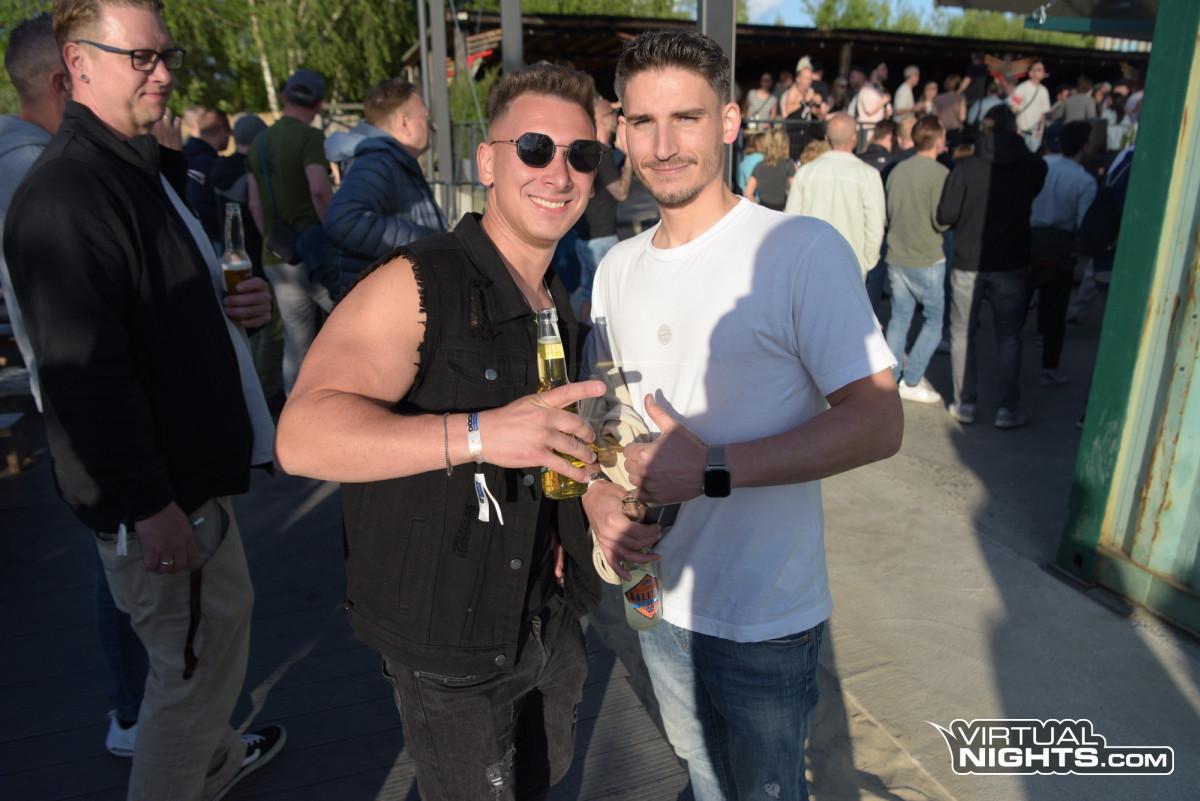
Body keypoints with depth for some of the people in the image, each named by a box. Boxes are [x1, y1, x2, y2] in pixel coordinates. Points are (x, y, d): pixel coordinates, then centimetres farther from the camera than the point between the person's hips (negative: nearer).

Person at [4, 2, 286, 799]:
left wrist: (237, 304, 2)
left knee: (215, 637, 25)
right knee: (197, 664, 5)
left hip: (187, 468, 10)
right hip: (157, 493, -10)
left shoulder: (143, 167, 13)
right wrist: (147, 505, -24)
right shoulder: (67, 193, -20)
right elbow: (85, 370, -25)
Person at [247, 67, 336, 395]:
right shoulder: (310, 137, -8)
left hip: (277, 259, 7)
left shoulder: (259, 143, 15)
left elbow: (255, 204, 15)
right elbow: (319, 190, -23)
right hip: (315, 251, -7)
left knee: (297, 340, 11)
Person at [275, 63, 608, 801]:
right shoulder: (418, 287, -20)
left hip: (549, 617, 7)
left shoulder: (560, 302, 6)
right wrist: (479, 434, -43)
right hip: (451, 643, -7)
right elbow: (304, 436, -32)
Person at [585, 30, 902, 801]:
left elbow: (878, 423, -20)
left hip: (765, 620, -5)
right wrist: (599, 497, -9)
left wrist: (713, 468, -26)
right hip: (658, 598, 6)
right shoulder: (618, 267, 3)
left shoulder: (803, 249, -18)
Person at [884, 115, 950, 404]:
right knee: (936, 320, 6)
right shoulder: (939, 173, -14)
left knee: (899, 319, 13)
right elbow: (941, 220, -16)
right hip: (928, 261, -6)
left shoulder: (897, 170, 5)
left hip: (896, 258, 6)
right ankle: (911, 381, 5)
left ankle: (892, 378, 17)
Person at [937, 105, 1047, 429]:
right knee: (1009, 338, 12)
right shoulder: (1033, 167, -5)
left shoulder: (966, 167, -13)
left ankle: (965, 405, 16)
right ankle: (1009, 409, 14)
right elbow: (1034, 204, 10)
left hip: (968, 264, -1)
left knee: (963, 335, 12)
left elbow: (945, 216, -11)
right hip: (1009, 265, 2)